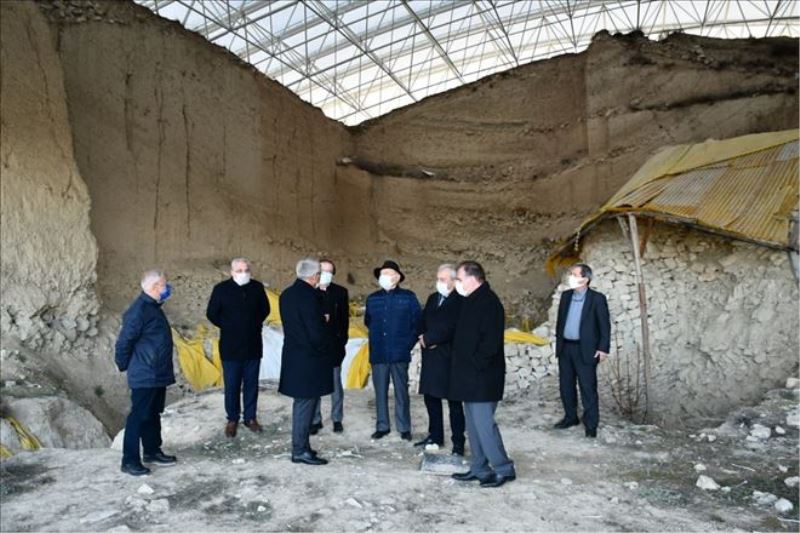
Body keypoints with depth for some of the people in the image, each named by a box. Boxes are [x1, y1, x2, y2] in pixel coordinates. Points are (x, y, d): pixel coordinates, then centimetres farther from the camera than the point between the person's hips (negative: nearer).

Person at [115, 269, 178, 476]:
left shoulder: (153, 307, 12)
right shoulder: (139, 310, -20)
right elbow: (124, 341, -19)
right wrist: (124, 365, -6)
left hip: (158, 375, 10)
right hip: (144, 377, -10)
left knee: (153, 414, 18)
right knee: (138, 416, -1)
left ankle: (153, 451, 30)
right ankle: (130, 461, 8)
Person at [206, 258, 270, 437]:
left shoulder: (257, 287, -1)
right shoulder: (221, 288, -7)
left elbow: (265, 309, 14)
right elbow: (212, 314, 1)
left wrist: (256, 324, 6)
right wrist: (227, 327, 1)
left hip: (253, 345, 2)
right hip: (231, 346, -2)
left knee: (251, 384, 10)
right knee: (232, 385, 6)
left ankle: (250, 417, 23)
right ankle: (232, 419, 21)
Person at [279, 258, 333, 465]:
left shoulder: (286, 294, 8)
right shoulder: (309, 295, -20)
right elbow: (316, 332, -20)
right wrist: (324, 349, -3)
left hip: (293, 353, 9)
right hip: (308, 357, -9)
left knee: (302, 402, 18)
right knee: (305, 403, 0)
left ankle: (300, 445, 28)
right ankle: (300, 450, 9)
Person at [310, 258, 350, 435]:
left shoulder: (340, 292, 4)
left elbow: (345, 318, 3)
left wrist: (342, 340, -4)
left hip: (334, 345, 0)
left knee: (335, 383, 7)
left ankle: (337, 419, 18)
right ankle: (315, 420, 15)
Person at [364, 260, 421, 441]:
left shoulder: (408, 297, -3)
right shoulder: (372, 299, 8)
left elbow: (417, 322, 0)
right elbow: (368, 322, 20)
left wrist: (409, 342, -2)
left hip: (399, 353, -3)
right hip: (378, 353, 3)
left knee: (401, 391, 5)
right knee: (380, 391, 10)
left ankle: (404, 428, 16)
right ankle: (382, 426, 22)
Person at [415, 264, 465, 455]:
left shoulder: (460, 301, -11)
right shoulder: (432, 298, 14)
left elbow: (450, 328, -19)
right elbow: (423, 322, 13)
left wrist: (429, 339, -11)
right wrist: (427, 339, -6)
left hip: (449, 358, -7)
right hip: (430, 357, 7)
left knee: (454, 401, 2)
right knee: (431, 397, 14)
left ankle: (458, 441, 11)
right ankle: (435, 435, 28)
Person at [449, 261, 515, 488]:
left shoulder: (488, 301, -16)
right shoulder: (473, 301, 14)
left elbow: (491, 341, -23)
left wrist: (475, 364, -17)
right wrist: (465, 367, 14)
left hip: (482, 377, -10)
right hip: (470, 377, 10)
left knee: (484, 424, -5)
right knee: (474, 425, 15)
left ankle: (504, 469, 9)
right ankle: (479, 469, 25)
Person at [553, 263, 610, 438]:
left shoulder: (597, 298, -8)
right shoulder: (565, 296, 7)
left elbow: (605, 325, -7)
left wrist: (603, 348, -11)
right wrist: (558, 342, 11)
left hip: (585, 350, -5)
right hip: (565, 348, 6)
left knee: (588, 388, 0)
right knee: (566, 385, 13)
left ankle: (591, 424, 11)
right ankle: (571, 417, 28)